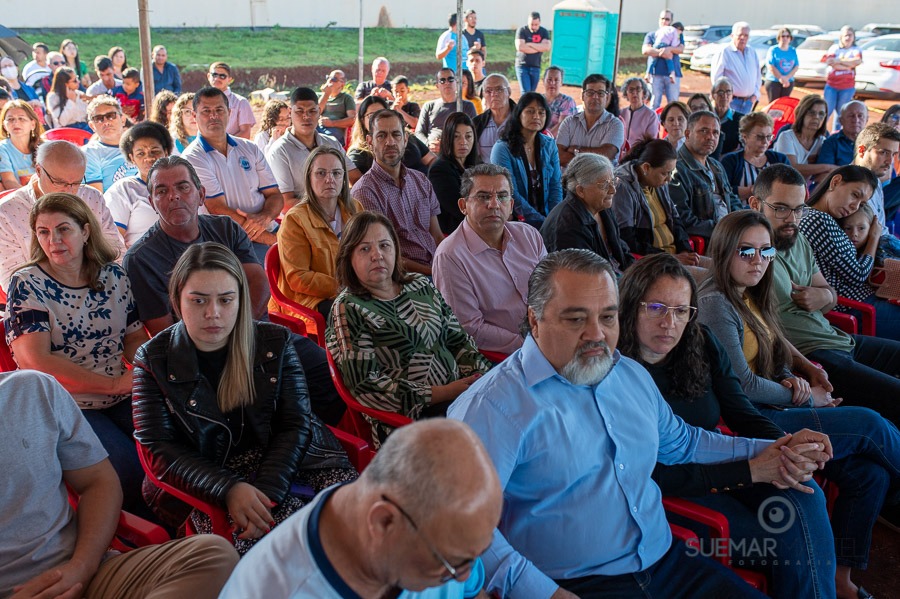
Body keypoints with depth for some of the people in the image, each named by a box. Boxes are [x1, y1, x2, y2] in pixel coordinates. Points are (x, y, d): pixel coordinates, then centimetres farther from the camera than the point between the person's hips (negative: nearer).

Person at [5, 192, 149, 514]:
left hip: (123, 400, 4)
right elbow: (35, 360, -11)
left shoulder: (114, 276, 10)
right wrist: (113, 383, -15)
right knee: (133, 472, -28)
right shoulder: (27, 285, -2)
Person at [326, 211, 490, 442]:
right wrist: (441, 393, -14)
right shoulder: (347, 309, -3)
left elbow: (458, 340, 18)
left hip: (459, 392, 7)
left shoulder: (420, 285, 16)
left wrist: (483, 377, -3)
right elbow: (366, 386, -10)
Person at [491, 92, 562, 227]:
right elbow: (511, 195, -12)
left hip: (547, 217, 4)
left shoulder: (549, 145, 10)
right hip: (518, 220, -4)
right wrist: (542, 222, -16)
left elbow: (555, 186, 8)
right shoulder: (502, 149, -7)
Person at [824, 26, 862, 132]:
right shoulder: (834, 48, 4)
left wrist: (839, 61, -17)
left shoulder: (856, 50, 5)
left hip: (847, 87, 1)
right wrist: (848, 65, -13)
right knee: (827, 110, -4)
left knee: (840, 111, 9)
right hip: (831, 85, -1)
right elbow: (829, 62, -12)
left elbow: (857, 61, -15)